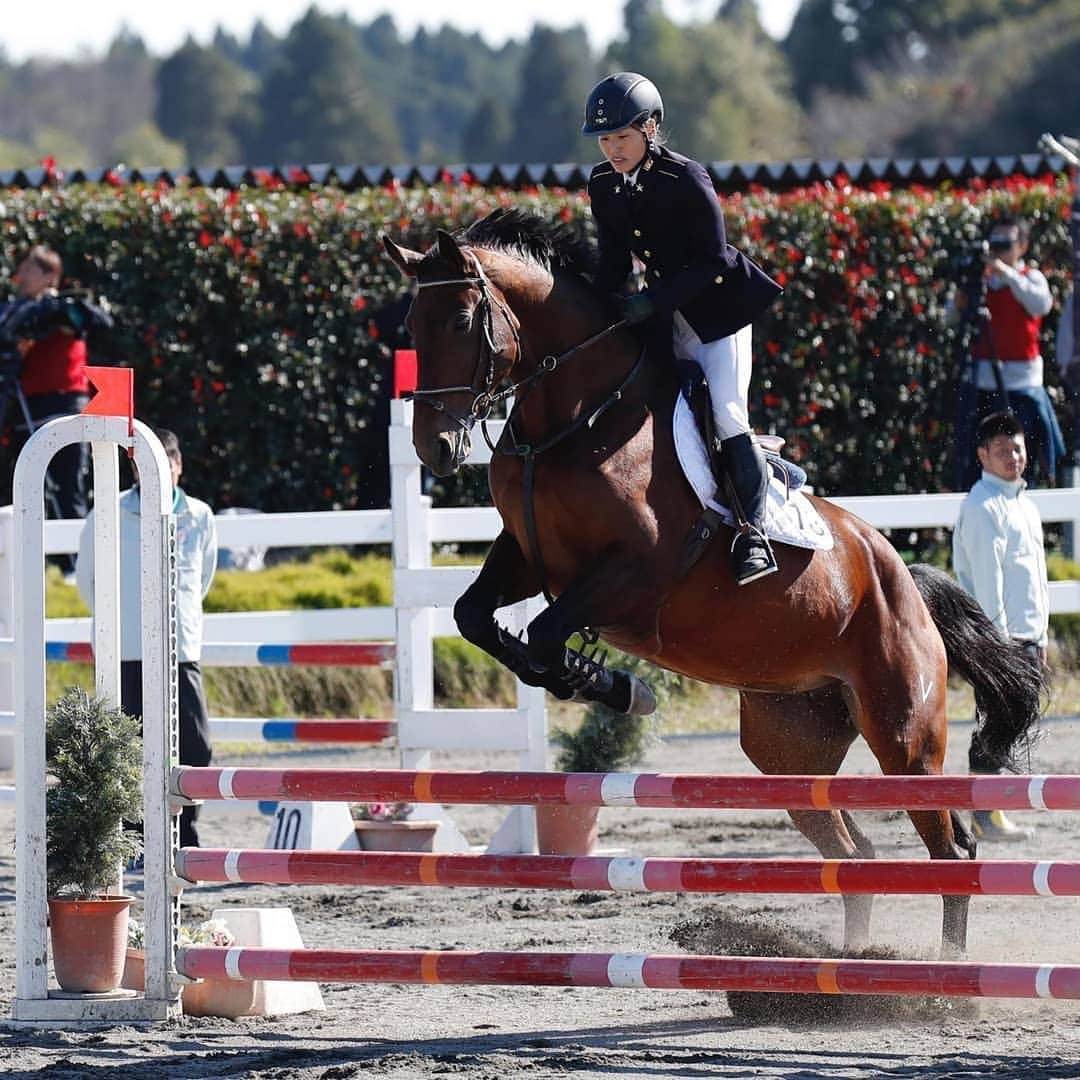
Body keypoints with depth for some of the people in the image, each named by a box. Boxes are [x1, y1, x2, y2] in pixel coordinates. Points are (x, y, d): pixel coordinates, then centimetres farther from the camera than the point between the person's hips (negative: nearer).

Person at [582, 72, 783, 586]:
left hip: (717, 307, -7)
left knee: (726, 415, -17)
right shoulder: (604, 186, 1)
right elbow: (613, 263, 7)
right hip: (664, 313, 7)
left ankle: (754, 530, -18)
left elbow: (712, 263, -19)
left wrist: (654, 302, -26)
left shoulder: (686, 180, -19)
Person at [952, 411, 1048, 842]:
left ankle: (990, 811, 13)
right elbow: (986, 577, -16)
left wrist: (1039, 637, 21)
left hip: (1025, 634, 9)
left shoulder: (1023, 503, 20)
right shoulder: (983, 507, -10)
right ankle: (984, 817, -9)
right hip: (998, 635, -9)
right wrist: (998, 637, -20)